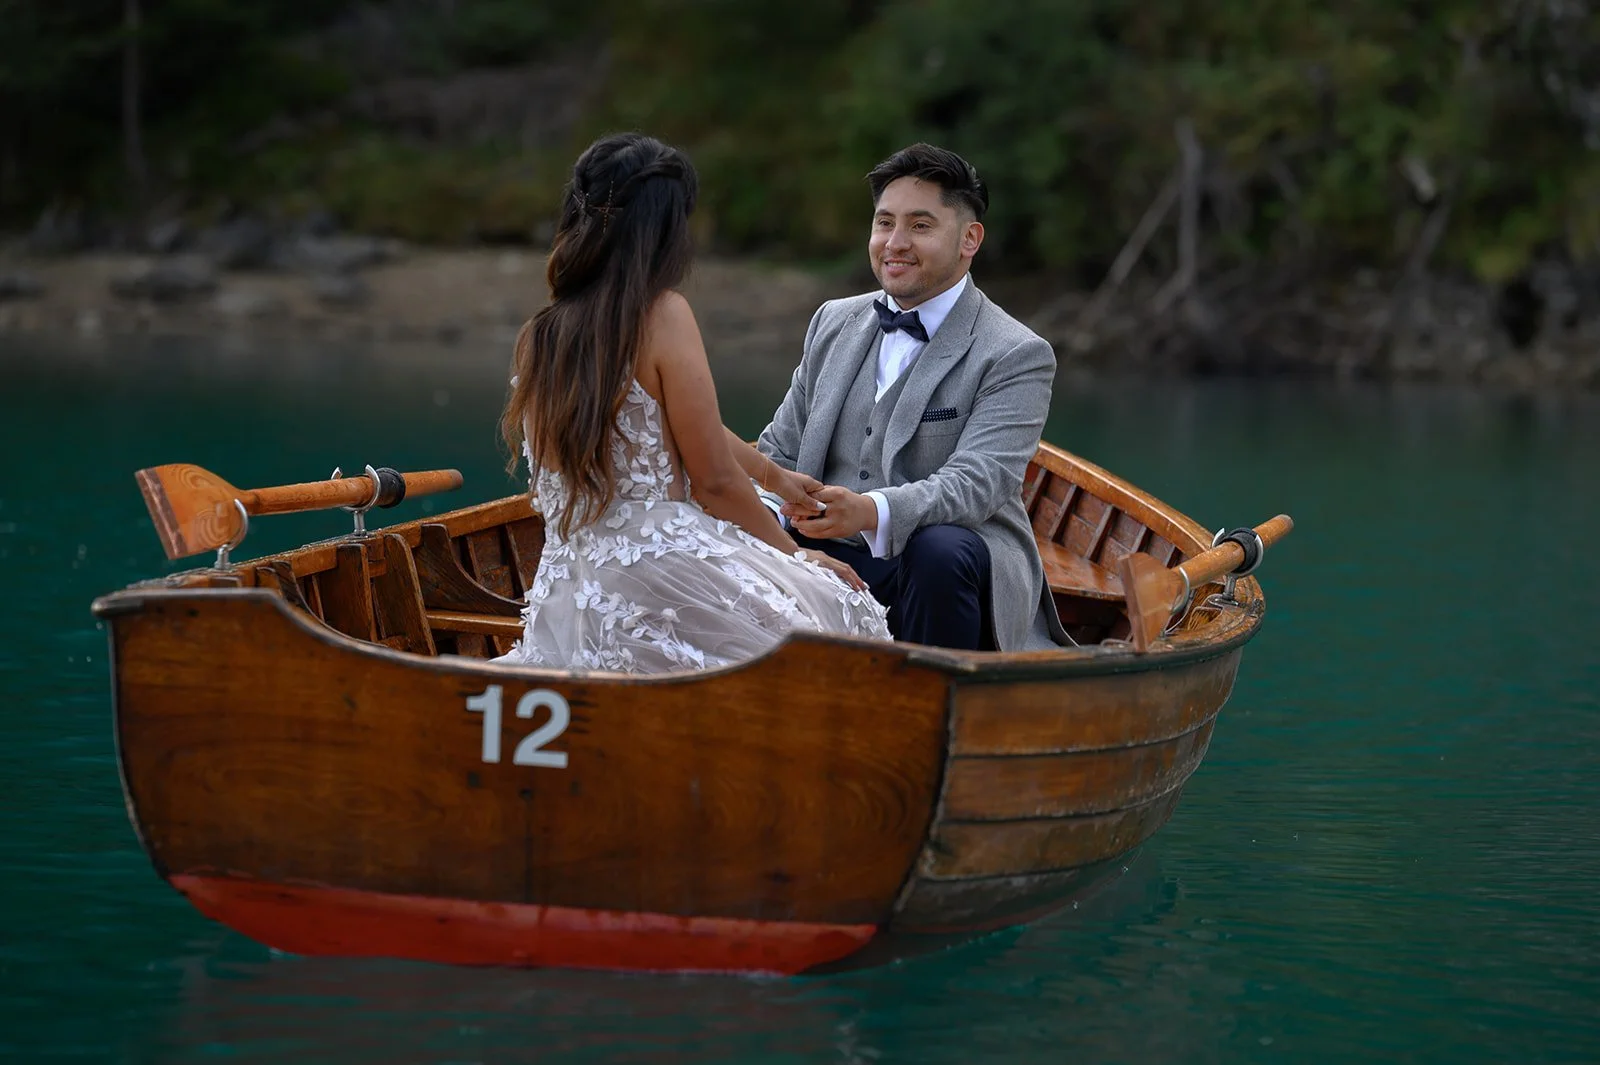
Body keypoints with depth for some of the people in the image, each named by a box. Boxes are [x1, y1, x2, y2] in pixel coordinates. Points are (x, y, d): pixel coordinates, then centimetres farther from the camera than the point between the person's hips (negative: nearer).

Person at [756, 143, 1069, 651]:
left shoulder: (1017, 355, -4)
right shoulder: (833, 321, 16)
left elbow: (976, 482, -18)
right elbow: (780, 452, 17)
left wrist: (870, 512, -37)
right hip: (831, 562, 4)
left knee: (941, 551, -38)